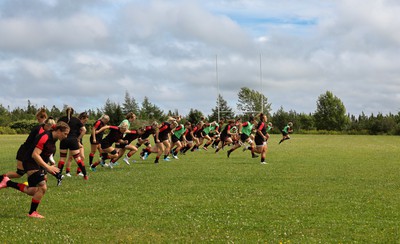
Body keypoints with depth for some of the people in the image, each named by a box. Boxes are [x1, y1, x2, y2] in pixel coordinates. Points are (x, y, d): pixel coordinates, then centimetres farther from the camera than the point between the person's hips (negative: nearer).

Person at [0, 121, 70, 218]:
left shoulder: (53, 139, 4)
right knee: (42, 187, -16)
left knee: (32, 191, 9)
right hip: (31, 163, -9)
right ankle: (32, 212, 0)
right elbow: (35, 155, -29)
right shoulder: (45, 137, -24)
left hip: (40, 164, 9)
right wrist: (48, 167, -31)